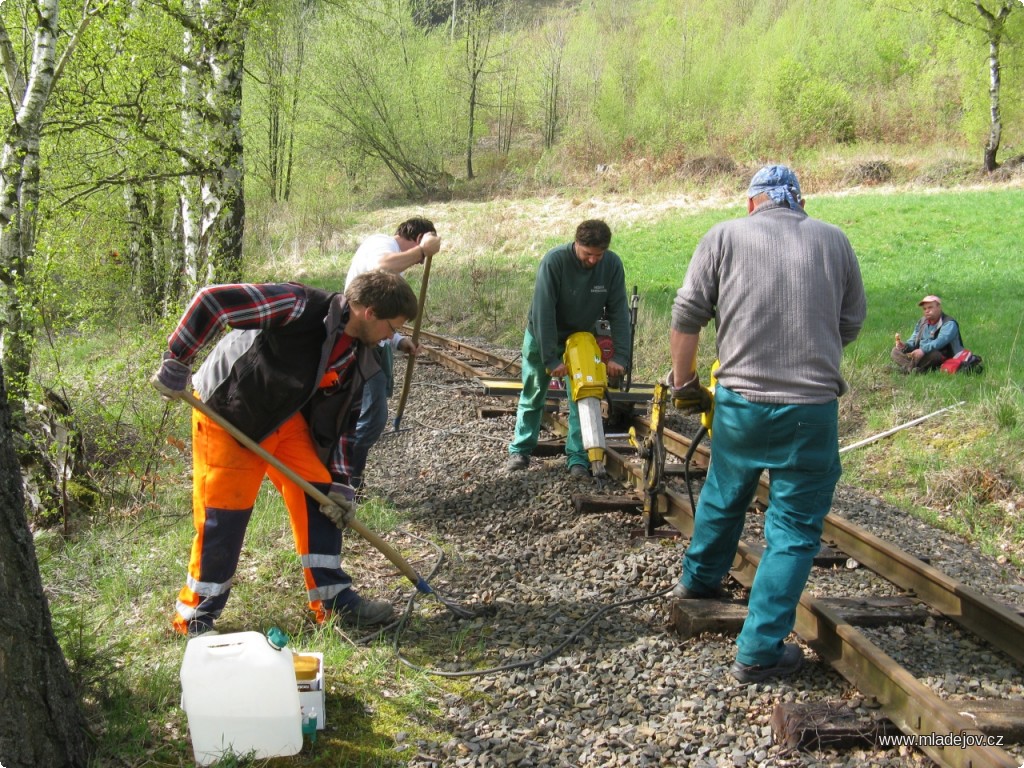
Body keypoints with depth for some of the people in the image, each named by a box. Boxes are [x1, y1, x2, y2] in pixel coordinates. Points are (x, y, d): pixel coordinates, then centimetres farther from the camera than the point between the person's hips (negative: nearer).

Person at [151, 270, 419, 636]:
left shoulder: (359, 357, -3)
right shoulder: (302, 307, -29)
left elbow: (342, 420, 6)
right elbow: (212, 301, -32)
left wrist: (340, 483, 1)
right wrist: (176, 363, -27)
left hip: (285, 416, 7)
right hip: (228, 411, -7)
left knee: (319, 494, 2)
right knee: (224, 514, -5)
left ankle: (333, 598, 14)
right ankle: (195, 616, 12)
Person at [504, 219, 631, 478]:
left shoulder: (612, 265, -21)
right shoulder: (554, 261, -31)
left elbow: (618, 312, -16)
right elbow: (543, 312, -30)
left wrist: (620, 356, -23)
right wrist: (551, 359, -31)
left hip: (581, 338, 2)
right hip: (542, 337, -2)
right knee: (533, 396, 11)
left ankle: (578, 457, 3)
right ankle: (520, 451, 25)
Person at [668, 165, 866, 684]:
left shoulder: (724, 237, 3)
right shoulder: (833, 241, 6)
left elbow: (686, 316, 0)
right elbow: (852, 324, 10)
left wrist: (683, 381, 12)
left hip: (739, 401, 1)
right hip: (812, 407, -1)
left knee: (722, 496, 25)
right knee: (794, 528, 7)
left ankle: (699, 579, 49)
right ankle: (759, 651, 8)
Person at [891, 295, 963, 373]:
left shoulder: (949, 323, -8)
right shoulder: (921, 322, 17)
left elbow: (940, 341, -25)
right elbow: (913, 341, 14)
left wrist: (923, 350, -39)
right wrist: (905, 346, -10)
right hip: (921, 354, 7)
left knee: (932, 354, -41)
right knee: (895, 351, -9)